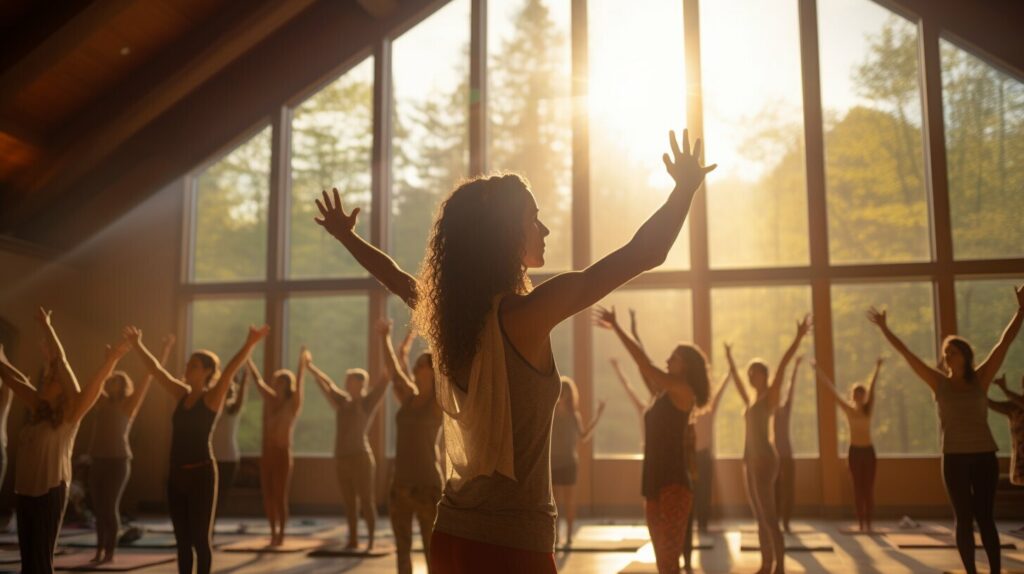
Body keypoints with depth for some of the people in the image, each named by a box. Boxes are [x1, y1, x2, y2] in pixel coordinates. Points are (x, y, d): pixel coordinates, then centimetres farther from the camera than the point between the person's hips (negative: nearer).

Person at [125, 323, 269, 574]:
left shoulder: (212, 397, -7)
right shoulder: (182, 394, 11)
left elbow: (230, 370, -22)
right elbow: (155, 369, 18)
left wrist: (249, 344, -36)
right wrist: (137, 345, 20)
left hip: (201, 473, -6)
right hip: (177, 474, 6)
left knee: (200, 539, 0)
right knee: (182, 540, 11)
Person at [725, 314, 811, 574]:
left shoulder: (771, 396, -2)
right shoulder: (751, 400, 18)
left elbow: (782, 366, -13)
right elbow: (737, 381, 36)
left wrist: (799, 337, -22)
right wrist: (730, 359, 47)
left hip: (764, 458, -8)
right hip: (751, 459, 8)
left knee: (769, 516, -11)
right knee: (760, 516, 10)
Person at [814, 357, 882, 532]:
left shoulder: (868, 409, 3)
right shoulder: (848, 409, 0)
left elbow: (872, 388, -5)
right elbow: (831, 390, -2)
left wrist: (877, 368, -10)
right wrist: (819, 371, -4)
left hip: (868, 450, 1)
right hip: (855, 451, -1)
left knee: (869, 488, 1)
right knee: (858, 488, 1)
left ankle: (868, 523, 2)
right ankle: (861, 523, 3)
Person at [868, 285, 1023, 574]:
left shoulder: (980, 379, 2)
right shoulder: (939, 383, 2)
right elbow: (907, 354, 2)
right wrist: (885, 329, 1)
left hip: (984, 456, 0)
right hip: (954, 458, 0)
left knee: (985, 517, 5)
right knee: (964, 518, 4)